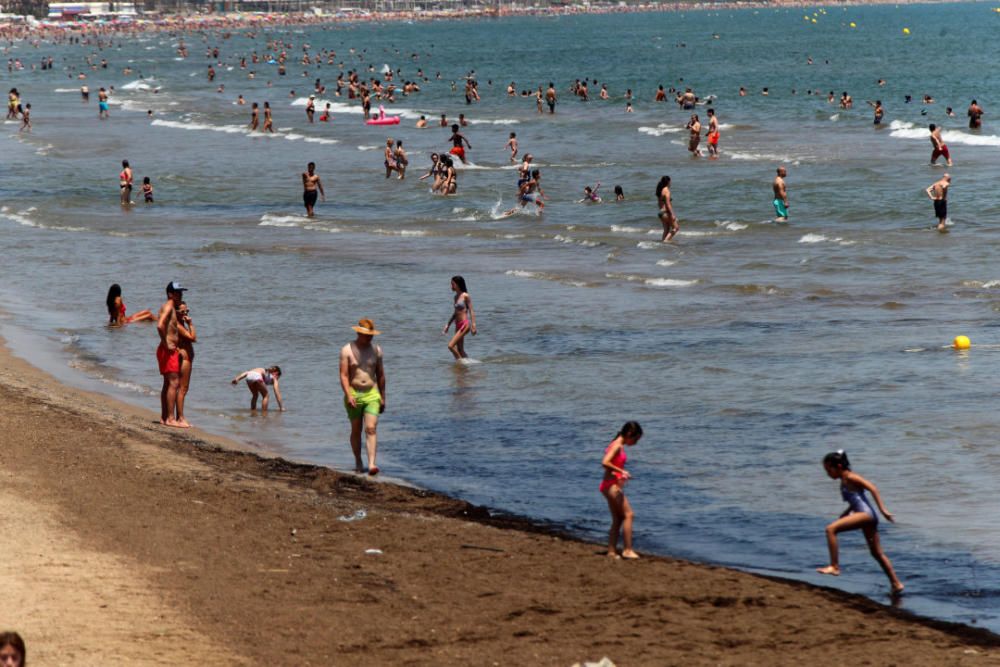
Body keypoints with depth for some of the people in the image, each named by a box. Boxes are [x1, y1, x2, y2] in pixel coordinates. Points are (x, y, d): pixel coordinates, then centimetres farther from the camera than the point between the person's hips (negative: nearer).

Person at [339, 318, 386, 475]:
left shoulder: (376, 350, 6)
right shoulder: (347, 350, -4)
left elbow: (380, 375, 14)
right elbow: (343, 375, -10)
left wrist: (382, 397, 15)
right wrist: (348, 395, -22)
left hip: (372, 394, 1)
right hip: (354, 394, -1)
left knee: (371, 429, -13)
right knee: (356, 431, 8)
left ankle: (371, 464, -22)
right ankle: (358, 462, 24)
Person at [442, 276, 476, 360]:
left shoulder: (465, 296, -9)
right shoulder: (456, 297, 13)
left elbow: (471, 311, -11)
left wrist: (473, 325, -17)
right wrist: (448, 325, 20)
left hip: (464, 324, -9)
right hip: (458, 325, 9)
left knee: (451, 346, -17)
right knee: (460, 350, 11)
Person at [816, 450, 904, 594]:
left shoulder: (850, 478, -8)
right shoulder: (844, 481, 19)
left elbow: (872, 488, -16)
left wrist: (882, 509, -21)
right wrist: (846, 512, 20)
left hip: (866, 513, -11)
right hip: (865, 516, 11)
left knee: (831, 529, -21)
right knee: (877, 553, 17)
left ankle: (834, 566, -22)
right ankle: (896, 583, 24)